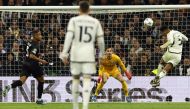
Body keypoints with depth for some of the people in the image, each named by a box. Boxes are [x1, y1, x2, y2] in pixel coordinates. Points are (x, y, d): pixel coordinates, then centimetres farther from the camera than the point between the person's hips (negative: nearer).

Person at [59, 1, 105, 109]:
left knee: (76, 79, 15)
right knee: (87, 80, -5)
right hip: (89, 54, 0)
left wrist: (64, 53, -11)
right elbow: (101, 40, 7)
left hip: (76, 53, 0)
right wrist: (101, 54, 22)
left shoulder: (74, 20, 2)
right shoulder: (96, 22, 7)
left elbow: (69, 36, -9)